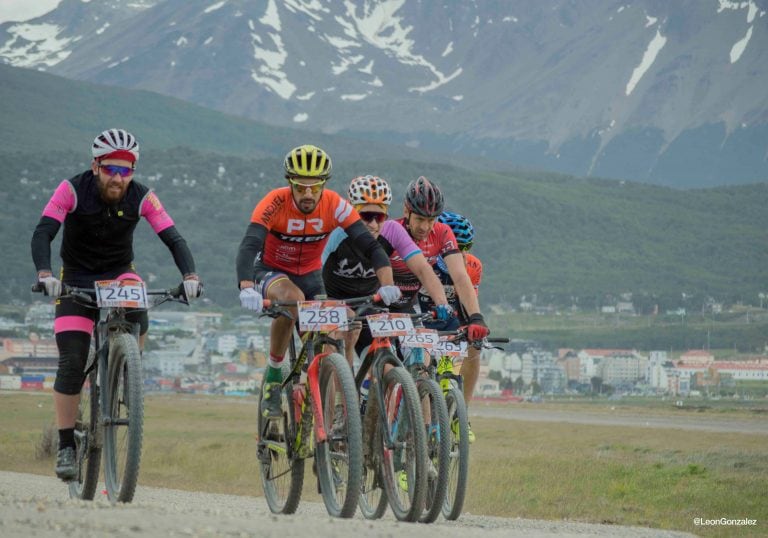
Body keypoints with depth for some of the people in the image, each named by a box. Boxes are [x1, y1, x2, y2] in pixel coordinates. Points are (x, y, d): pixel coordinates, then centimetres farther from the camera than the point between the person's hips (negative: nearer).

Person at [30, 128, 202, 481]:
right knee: (72, 364, -11)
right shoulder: (73, 190, -19)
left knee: (137, 317, -33)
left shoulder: (141, 197, -14)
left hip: (118, 274, 1)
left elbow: (173, 239, -19)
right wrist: (44, 274, -45)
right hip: (77, 279, -1)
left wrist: (190, 275, -36)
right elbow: (43, 233, -28)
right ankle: (66, 445, -1)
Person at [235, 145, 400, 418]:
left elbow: (370, 246, -24)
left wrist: (387, 283, -41)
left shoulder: (334, 205, -20)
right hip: (271, 271, -3)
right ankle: (273, 375, -20)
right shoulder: (275, 203, -27)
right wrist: (247, 288, -55)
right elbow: (248, 247, -37)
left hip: (310, 275, 3)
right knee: (293, 298, -36)